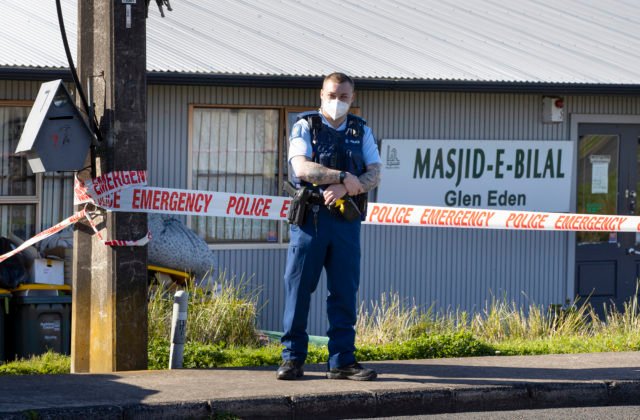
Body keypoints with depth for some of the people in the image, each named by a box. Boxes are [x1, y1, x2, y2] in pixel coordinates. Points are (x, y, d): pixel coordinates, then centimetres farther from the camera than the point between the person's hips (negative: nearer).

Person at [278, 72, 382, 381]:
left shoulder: (361, 131, 13)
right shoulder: (305, 127, 4)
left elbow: (374, 175, 1)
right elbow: (301, 168, -12)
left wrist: (344, 189, -16)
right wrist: (343, 176, -16)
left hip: (346, 220, 3)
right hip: (310, 217, -3)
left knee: (345, 291, 2)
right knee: (298, 287, -2)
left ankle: (342, 361, 6)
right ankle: (292, 358, 4)